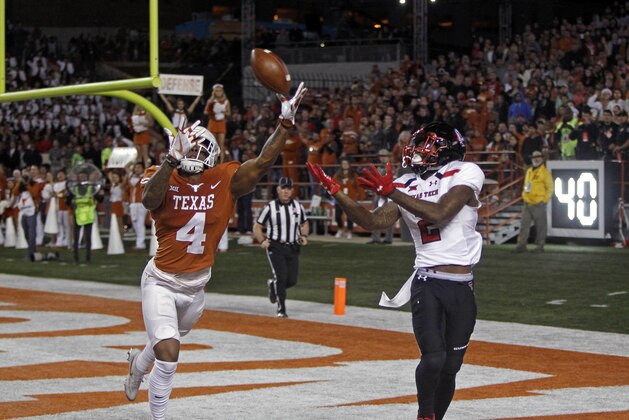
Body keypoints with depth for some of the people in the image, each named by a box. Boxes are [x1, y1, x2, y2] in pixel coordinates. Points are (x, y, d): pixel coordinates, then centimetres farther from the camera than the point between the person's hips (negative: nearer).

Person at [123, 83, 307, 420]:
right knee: (169, 355, -15)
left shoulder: (225, 180, -7)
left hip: (196, 287, 4)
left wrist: (285, 123, -24)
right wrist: (172, 159, -47)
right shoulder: (161, 178, -14)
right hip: (162, 282, -4)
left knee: (166, 346, 25)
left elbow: (262, 163, -17)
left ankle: (138, 364, 62)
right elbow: (150, 200, -36)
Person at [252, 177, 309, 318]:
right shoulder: (270, 208, -3)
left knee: (292, 280, 0)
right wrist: (262, 241, -13)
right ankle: (281, 310, -5)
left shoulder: (298, 206, 8)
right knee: (281, 277, -15)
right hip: (275, 247, -4)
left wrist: (304, 236, 2)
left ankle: (272, 285, 33)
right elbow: (257, 227, 3)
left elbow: (304, 224, 22)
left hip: (293, 248, 4)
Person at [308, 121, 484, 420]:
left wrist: (391, 192, -21)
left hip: (462, 288, -1)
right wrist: (336, 192, -4)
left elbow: (440, 214, -19)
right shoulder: (406, 185, 10)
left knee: (450, 367, 5)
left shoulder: (465, 173, -5)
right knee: (434, 359, -16)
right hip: (427, 284, 1)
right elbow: (372, 222, 5)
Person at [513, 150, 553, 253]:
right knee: (524, 225, 2)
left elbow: (550, 188, -5)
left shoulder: (545, 172, -4)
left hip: (539, 204, -6)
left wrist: (544, 200, -9)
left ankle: (540, 246, 7)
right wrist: (524, 196, 12)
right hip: (527, 203, 6)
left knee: (540, 226, 1)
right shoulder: (529, 171, 16)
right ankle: (521, 245, 2)